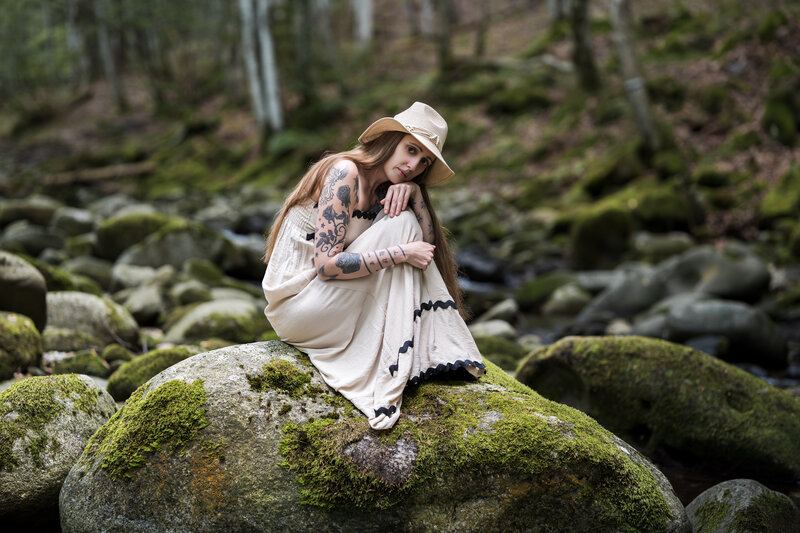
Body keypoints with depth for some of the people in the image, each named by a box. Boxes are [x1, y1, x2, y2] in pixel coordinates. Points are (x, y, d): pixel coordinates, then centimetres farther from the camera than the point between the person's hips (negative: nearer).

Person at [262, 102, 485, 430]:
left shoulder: (386, 190, 10)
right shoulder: (345, 172, -17)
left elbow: (427, 243, 1)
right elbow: (326, 263, -25)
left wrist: (415, 192, -13)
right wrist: (401, 253, -25)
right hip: (295, 303, -9)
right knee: (399, 225, -18)